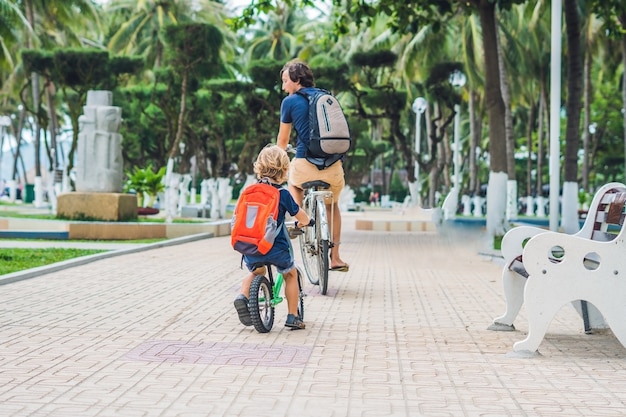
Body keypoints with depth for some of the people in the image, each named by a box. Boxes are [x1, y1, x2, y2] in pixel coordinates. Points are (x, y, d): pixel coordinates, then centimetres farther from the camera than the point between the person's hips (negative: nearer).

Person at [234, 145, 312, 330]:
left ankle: (242, 296, 5)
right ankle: (292, 317, 21)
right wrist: (303, 223, 26)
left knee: (256, 271, 33)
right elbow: (302, 217, 2)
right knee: (291, 274, 22)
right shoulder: (282, 193, -6)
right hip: (276, 249, -4)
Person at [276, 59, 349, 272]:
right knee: (332, 205, 27)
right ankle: (335, 258, 23)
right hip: (333, 166, 3)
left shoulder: (290, 102, 2)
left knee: (293, 182, 33)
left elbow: (283, 140, 12)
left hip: (306, 165, -3)